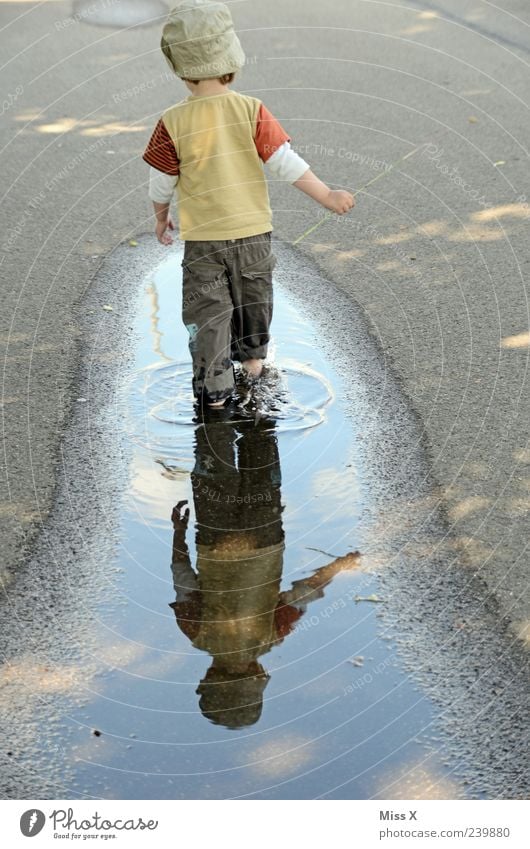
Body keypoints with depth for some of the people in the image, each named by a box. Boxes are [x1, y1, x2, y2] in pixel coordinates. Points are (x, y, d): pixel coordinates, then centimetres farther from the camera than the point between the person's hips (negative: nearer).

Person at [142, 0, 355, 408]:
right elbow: (285, 161, -13)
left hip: (202, 236, -2)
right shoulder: (251, 110, -12)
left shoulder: (173, 123, -14)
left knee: (207, 310, 9)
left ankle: (215, 386, 11)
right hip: (253, 228, 2)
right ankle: (253, 357, 45)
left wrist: (162, 218, 14)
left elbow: (162, 182, -4)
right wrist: (326, 195, -6)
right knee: (252, 297, 24)